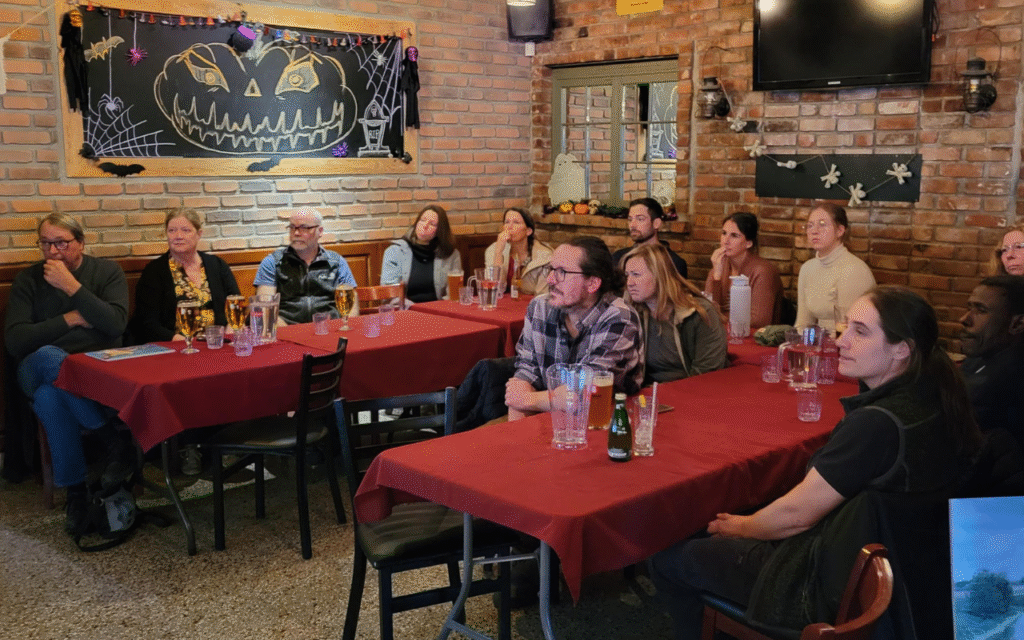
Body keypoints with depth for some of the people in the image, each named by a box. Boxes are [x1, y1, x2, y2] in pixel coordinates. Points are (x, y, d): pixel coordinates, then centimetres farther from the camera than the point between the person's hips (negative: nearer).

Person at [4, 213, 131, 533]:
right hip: (41, 370, 1)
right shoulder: (28, 279, 9)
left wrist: (71, 286, -13)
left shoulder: (107, 271, 7)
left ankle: (76, 489, -23)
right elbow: (14, 341, -1)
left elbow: (116, 324, -10)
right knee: (48, 357, -38)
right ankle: (116, 440, -32)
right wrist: (71, 319, -6)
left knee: (50, 397, -35)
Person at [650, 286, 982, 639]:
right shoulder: (936, 397, -4)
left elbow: (798, 513, -21)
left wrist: (741, 527, -3)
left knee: (668, 557, 3)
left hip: (836, 593, -9)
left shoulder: (877, 423, -31)